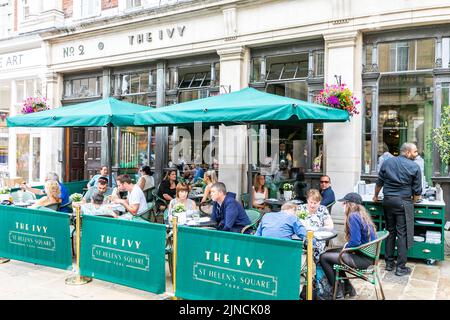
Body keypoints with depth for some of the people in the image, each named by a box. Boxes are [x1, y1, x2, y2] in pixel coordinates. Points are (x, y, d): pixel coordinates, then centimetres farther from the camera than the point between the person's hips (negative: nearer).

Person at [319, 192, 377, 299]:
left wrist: (346, 246, -5)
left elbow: (355, 242, -25)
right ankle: (348, 288, 26)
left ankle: (338, 292, 6)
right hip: (368, 254, 10)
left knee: (324, 257, -5)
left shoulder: (353, 216, -19)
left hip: (363, 258, -10)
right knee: (330, 252, 20)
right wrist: (347, 246, 5)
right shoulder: (362, 214, 10)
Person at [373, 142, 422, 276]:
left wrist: (376, 196, 26)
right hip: (403, 202, -4)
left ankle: (389, 263, 20)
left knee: (390, 231, 14)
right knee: (402, 234, 1)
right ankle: (401, 267, 5)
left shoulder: (387, 162, 5)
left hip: (388, 200, 4)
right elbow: (417, 191, -3)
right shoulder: (414, 167, -5)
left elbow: (379, 183, 11)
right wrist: (412, 202, 14)